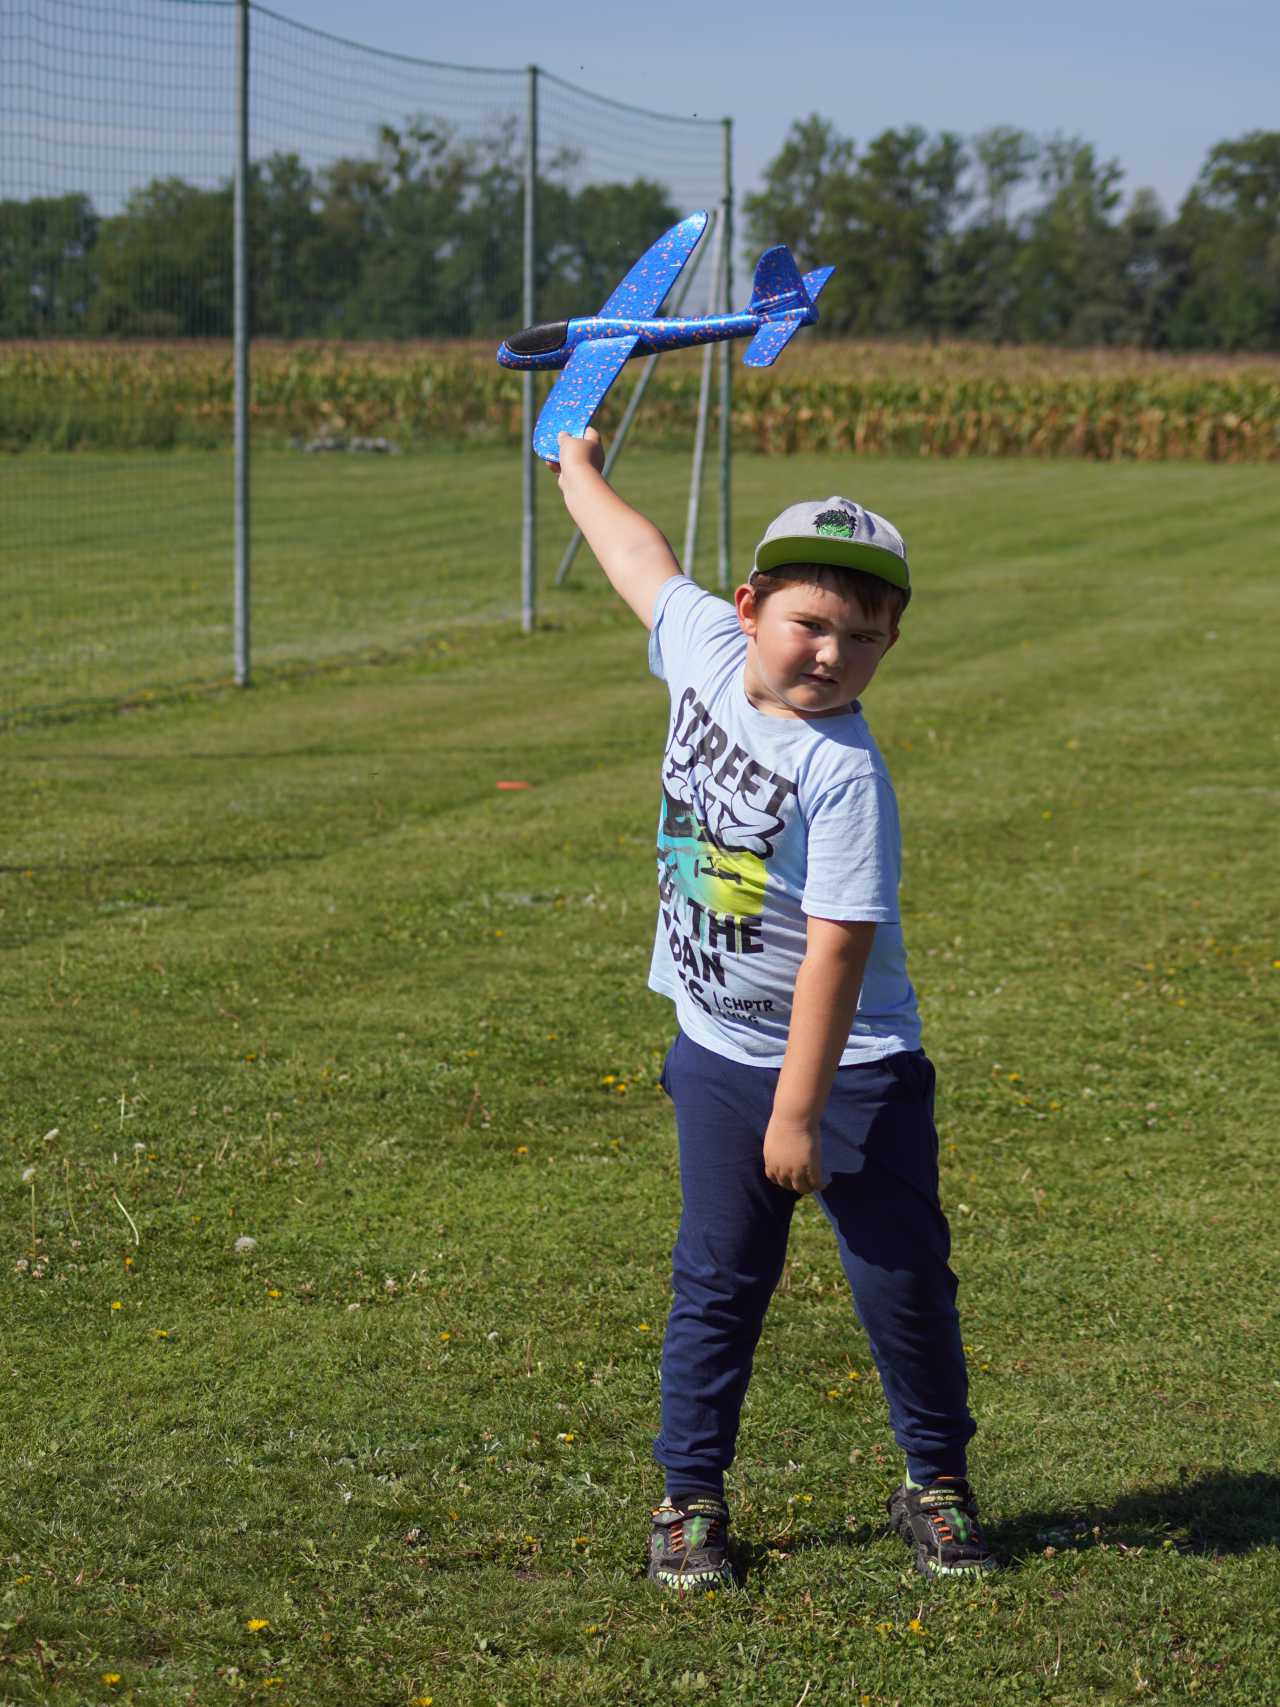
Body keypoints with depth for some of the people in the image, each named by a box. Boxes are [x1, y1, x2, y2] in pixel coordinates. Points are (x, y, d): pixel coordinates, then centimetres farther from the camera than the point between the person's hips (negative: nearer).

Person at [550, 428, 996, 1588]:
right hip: (720, 1054, 5)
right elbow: (645, 562, 16)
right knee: (718, 1279, 7)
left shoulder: (845, 774, -23)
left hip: (853, 1065, -5)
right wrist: (577, 470, 33)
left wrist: (800, 1111, -25)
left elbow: (836, 948, -25)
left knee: (903, 1276, 2)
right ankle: (691, 1497, 17)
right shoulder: (708, 647, -5)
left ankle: (938, 1483, 21)